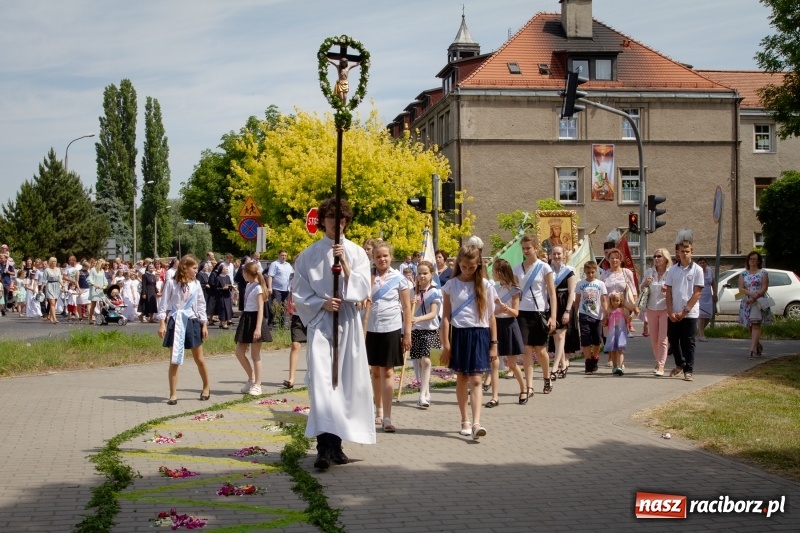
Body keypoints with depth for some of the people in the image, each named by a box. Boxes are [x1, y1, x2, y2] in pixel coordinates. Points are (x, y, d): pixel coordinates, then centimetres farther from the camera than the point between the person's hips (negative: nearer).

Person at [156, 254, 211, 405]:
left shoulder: (196, 284, 3)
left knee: (199, 358, 10)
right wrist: (162, 323, -10)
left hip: (192, 322, 2)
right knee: (174, 360, 1)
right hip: (176, 322, -2)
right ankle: (173, 394, 7)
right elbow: (163, 304, -4)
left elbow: (201, 305, 8)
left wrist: (204, 325, 6)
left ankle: (206, 387, 29)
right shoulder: (171, 283, -6)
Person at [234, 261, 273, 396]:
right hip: (246, 318, 9)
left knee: (255, 355, -2)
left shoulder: (258, 288, -13)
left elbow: (261, 309, -18)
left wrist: (258, 328, -25)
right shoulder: (248, 286, 12)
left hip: (254, 319, -9)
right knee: (239, 352, 7)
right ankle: (251, 378, 20)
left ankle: (257, 385, 6)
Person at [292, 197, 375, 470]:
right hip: (319, 322, -2)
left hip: (348, 323, 2)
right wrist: (321, 303, -12)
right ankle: (324, 445, -21)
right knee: (320, 380, -15)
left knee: (345, 381, 3)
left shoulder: (356, 252, 6)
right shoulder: (309, 254, 3)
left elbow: (363, 289, -3)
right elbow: (299, 293, 4)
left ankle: (336, 442, 14)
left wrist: (345, 264, -13)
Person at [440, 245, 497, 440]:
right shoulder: (451, 285, 2)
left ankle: (476, 423, -16)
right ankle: (464, 421, 21)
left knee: (475, 380, -8)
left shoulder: (486, 285, 3)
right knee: (461, 379, 10)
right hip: (459, 334, 1)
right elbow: (446, 316, 2)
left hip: (479, 335, -1)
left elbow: (491, 316, 6)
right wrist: (446, 345, -2)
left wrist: (494, 343, 3)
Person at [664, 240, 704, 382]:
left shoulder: (697, 270, -2)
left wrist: (684, 311, -11)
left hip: (690, 313, -4)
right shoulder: (672, 270, 7)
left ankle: (688, 371, 5)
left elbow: (697, 293, -6)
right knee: (673, 339, 10)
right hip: (674, 313, 4)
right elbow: (669, 292, 7)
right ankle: (680, 364, 31)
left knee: (688, 343, -2)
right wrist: (671, 311, -4)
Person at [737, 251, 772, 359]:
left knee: (755, 325, -15)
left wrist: (754, 297, -18)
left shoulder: (763, 273, 4)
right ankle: (758, 347, 25)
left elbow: (764, 288, -6)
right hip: (746, 302, 4)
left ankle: (753, 350, -23)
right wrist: (751, 293, -16)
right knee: (750, 327, 8)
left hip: (758, 302, -4)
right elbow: (741, 288, 3)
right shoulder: (743, 274, 13)